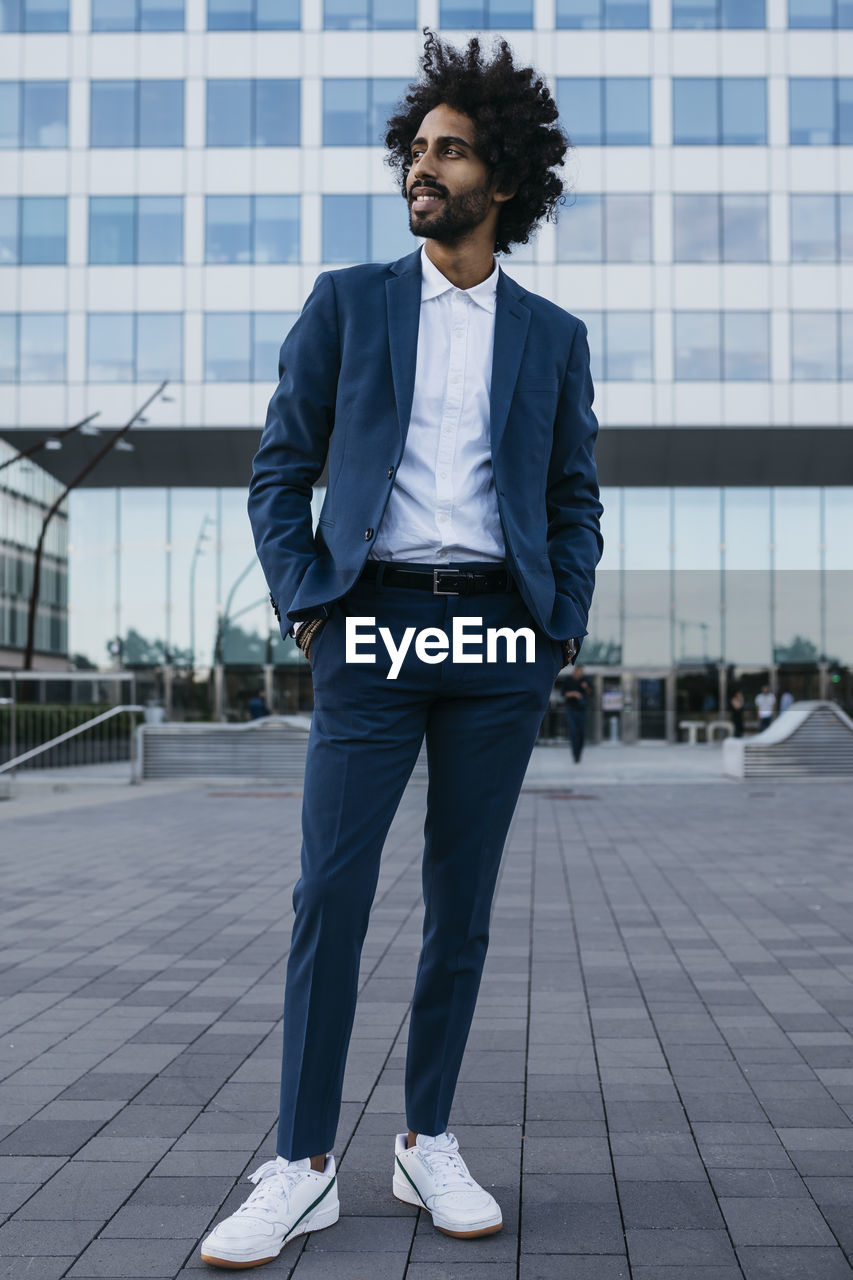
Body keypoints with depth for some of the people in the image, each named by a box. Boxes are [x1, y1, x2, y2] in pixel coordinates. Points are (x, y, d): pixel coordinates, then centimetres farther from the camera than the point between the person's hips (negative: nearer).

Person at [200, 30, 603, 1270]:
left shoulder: (554, 338, 12)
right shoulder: (347, 303, 9)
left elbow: (576, 501, 15)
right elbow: (280, 468, 7)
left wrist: (560, 633, 3)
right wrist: (304, 602, -4)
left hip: (498, 641, 2)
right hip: (372, 630, -1)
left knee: (462, 903, 7)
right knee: (329, 898, -5)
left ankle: (428, 1143, 20)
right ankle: (303, 1167, 6)